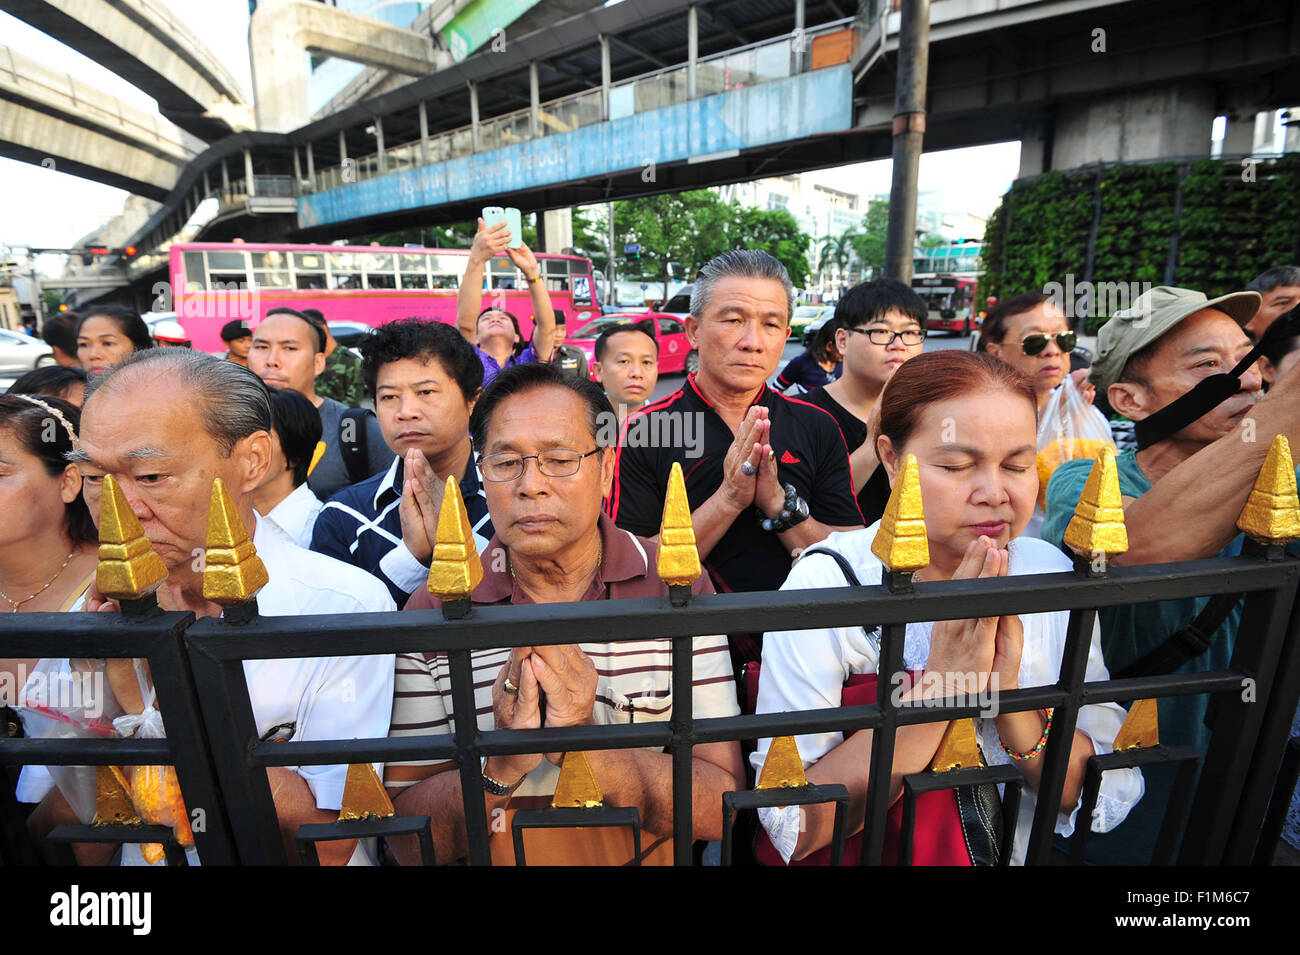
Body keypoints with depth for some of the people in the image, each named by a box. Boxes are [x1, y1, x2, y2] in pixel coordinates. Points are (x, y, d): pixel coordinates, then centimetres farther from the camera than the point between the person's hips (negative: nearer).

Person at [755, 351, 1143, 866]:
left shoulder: (1052, 574, -5)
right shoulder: (825, 583, -17)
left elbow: (1109, 800, -4)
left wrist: (1007, 693, -21)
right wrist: (940, 684, -26)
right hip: (864, 853, -3)